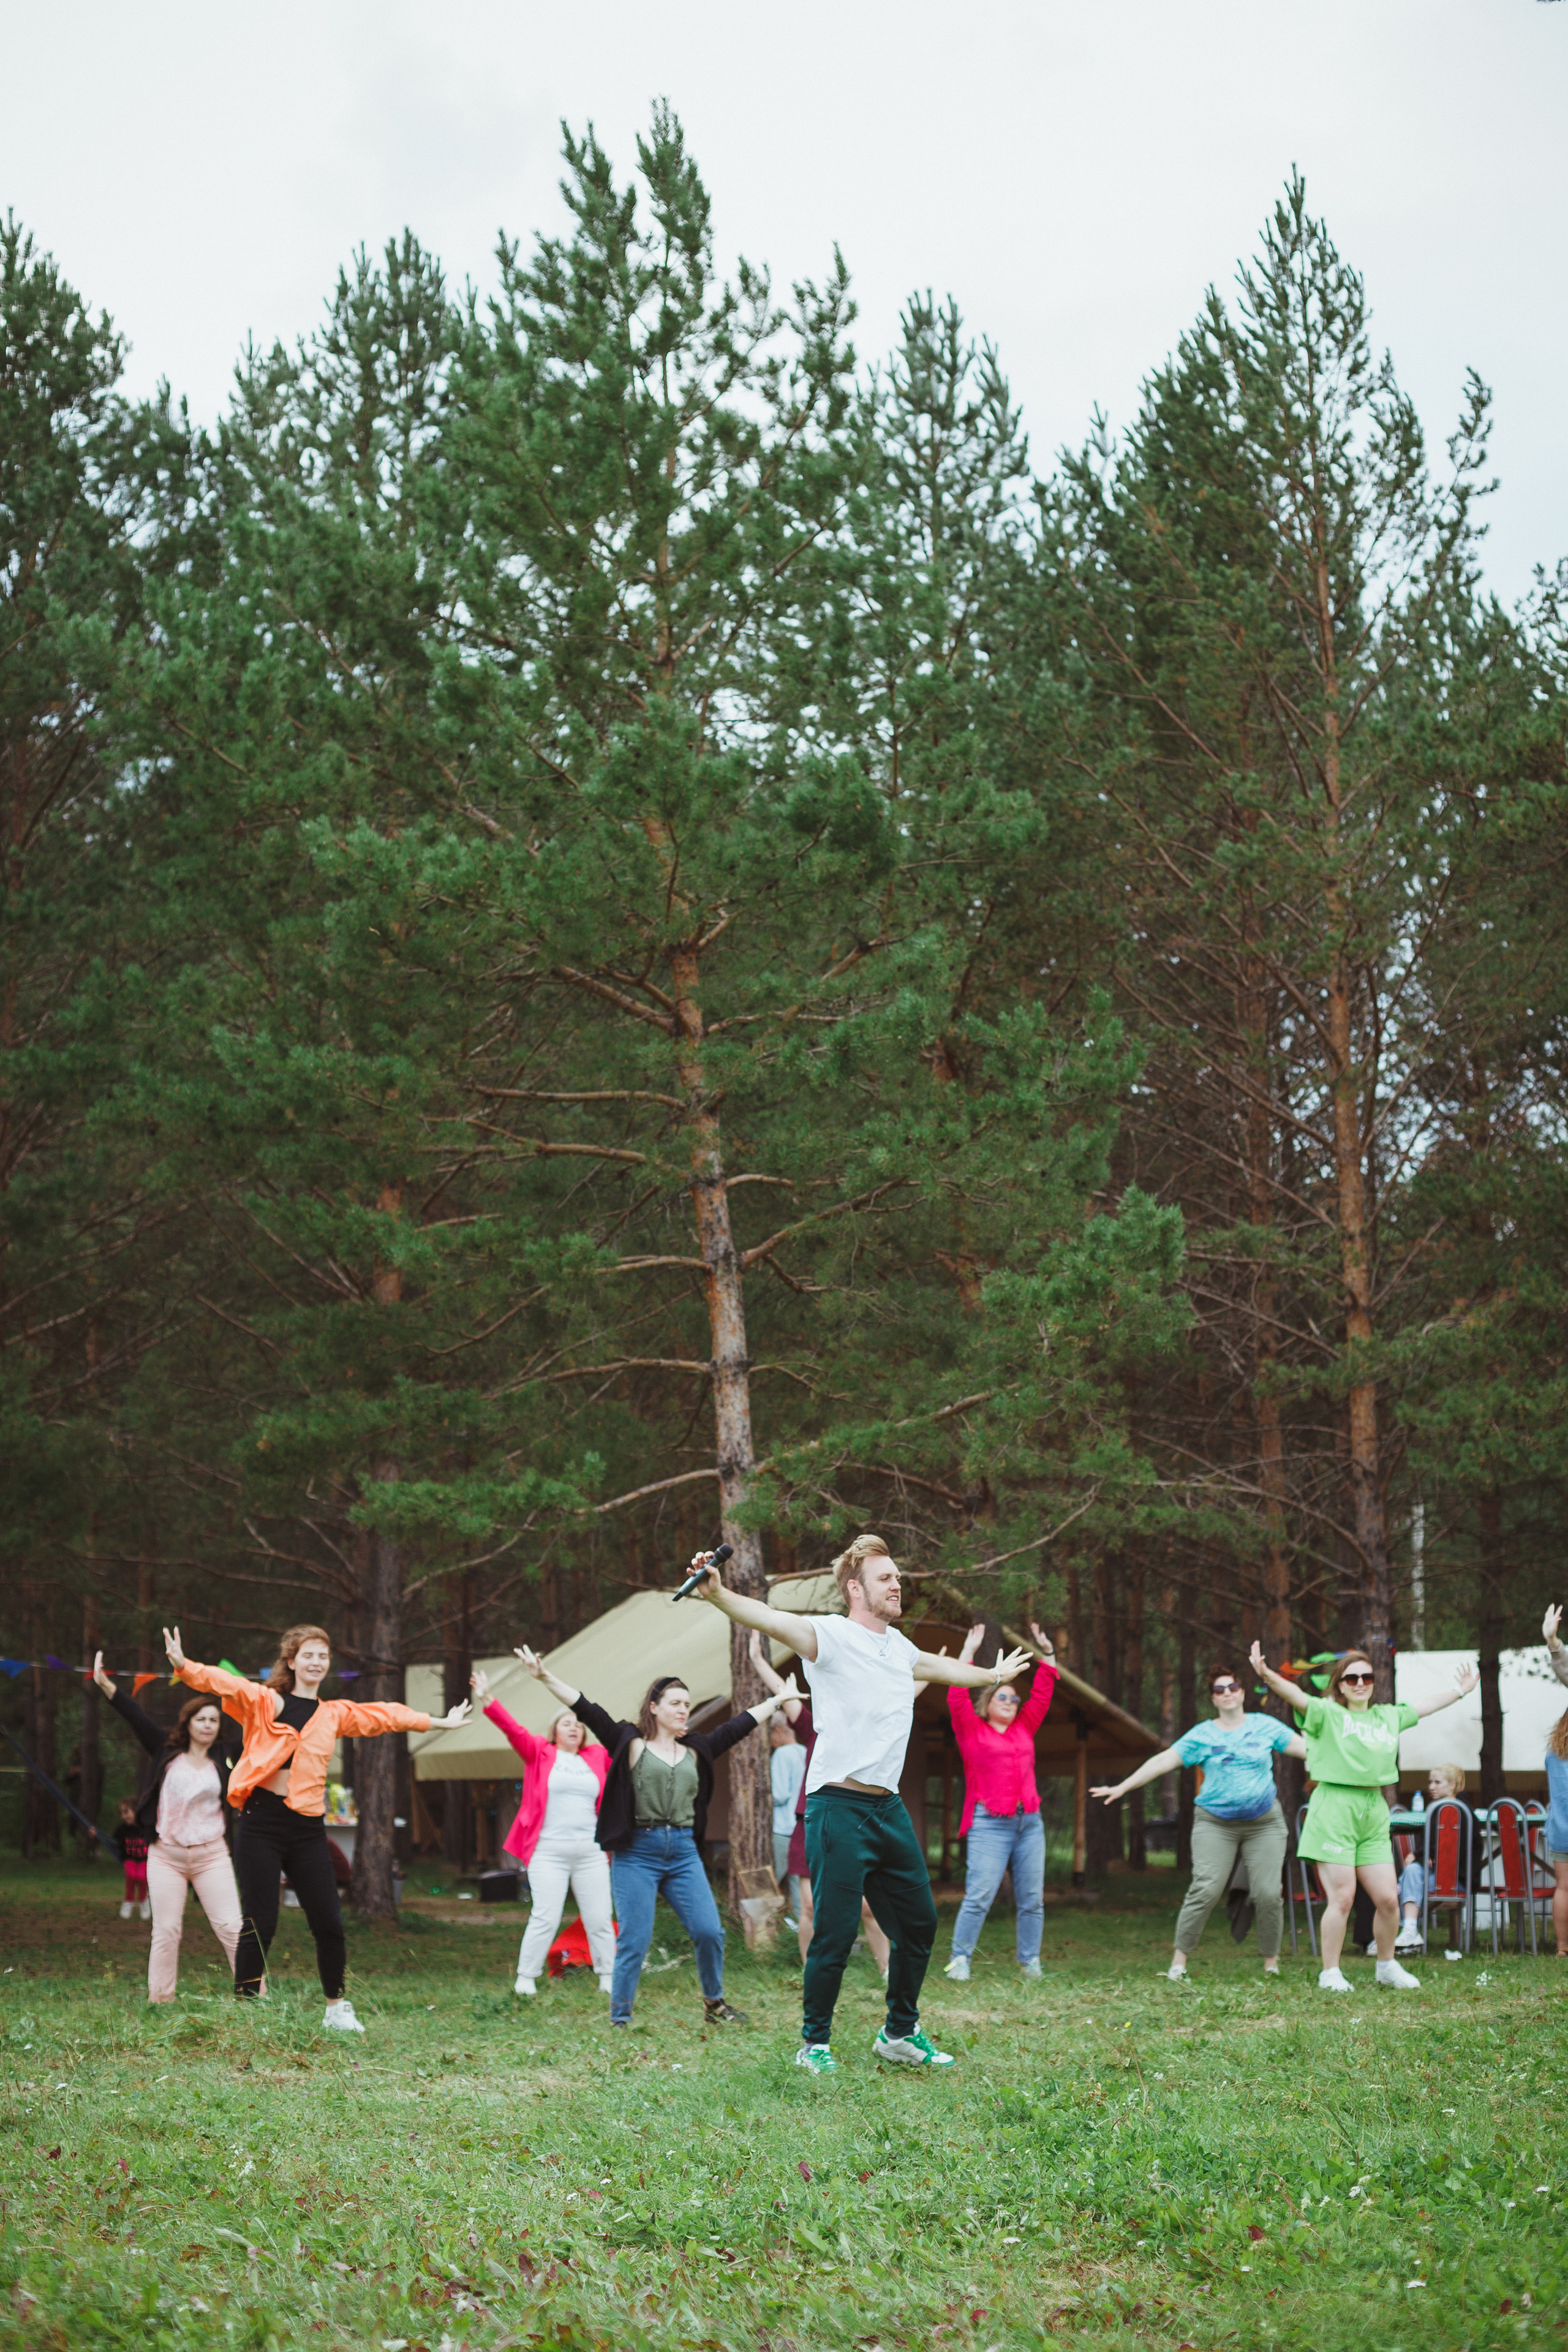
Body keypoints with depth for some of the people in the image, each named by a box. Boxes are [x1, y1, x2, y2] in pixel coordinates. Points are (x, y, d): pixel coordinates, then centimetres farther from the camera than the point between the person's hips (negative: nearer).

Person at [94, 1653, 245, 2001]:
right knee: (166, 1930, 0)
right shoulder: (168, 1750, 7)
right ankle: (159, 2000, 5)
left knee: (231, 1926, -6)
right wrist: (106, 1685, -7)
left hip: (211, 1854, 0)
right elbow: (138, 1718, 1)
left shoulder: (225, 1756, 5)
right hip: (166, 1855, 1)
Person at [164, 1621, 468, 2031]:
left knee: (329, 1923, 4)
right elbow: (224, 1684, -15)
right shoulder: (264, 1702, 1)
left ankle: (336, 2010, 20)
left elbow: (387, 1715, 26)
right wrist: (184, 1666, -34)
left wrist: (437, 1722, 35)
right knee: (259, 1925, -5)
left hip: (307, 1828, 4)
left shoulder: (336, 1714, 15)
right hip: (261, 1822, -4)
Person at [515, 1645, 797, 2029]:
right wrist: (546, 1678, -14)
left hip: (684, 1852, 4)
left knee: (709, 1931, -3)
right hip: (637, 1852, -4)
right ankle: (620, 2019, 7)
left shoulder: (695, 1750, 14)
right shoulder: (631, 1744, 2)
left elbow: (740, 1725, 21)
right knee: (635, 1941, -4)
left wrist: (779, 1700, 27)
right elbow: (587, 1711, -6)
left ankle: (714, 2004, 18)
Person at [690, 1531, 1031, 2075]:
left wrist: (993, 1675, 56)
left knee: (919, 1923, 12)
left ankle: (900, 2034, 28)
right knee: (836, 1934, -6)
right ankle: (814, 2044, 9)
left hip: (889, 1807, 8)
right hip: (840, 1809, -8)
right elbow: (772, 1620, -27)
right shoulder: (833, 1636, -8)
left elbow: (938, 1666, 39)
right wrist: (718, 1595, -46)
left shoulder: (897, 1645, 16)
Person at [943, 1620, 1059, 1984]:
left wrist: (1047, 1654, 20)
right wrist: (968, 1652, -4)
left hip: (1029, 1823, 5)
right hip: (990, 1823, -5)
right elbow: (957, 1698, -4)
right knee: (979, 1896, -14)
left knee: (1032, 1898, 3)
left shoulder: (1024, 1730, 19)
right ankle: (959, 1961, -11)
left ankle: (1030, 1964, 7)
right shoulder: (972, 1732, 6)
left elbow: (1042, 1695, 23)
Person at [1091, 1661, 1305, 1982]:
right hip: (1215, 1823, -1)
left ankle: (1271, 1963, 9)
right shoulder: (1202, 1735, 4)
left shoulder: (1266, 1726, 8)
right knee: (1206, 1889, -13)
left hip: (1264, 1823, 1)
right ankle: (1179, 1960, -7)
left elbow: (1305, 1747, 9)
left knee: (1268, 1893, -6)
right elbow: (1164, 1761, 1)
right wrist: (1123, 1787, -4)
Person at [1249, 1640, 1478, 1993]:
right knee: (1342, 1897, -7)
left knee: (1387, 1898, 4)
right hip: (1335, 1809, -5)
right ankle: (1330, 1973, 6)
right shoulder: (1328, 1714, -2)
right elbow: (1297, 1696, -19)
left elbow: (1425, 1706, 31)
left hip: (1374, 1812, 5)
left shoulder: (1389, 1717, 16)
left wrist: (1461, 1690, 42)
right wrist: (1267, 1675, -37)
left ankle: (1387, 1967, 26)